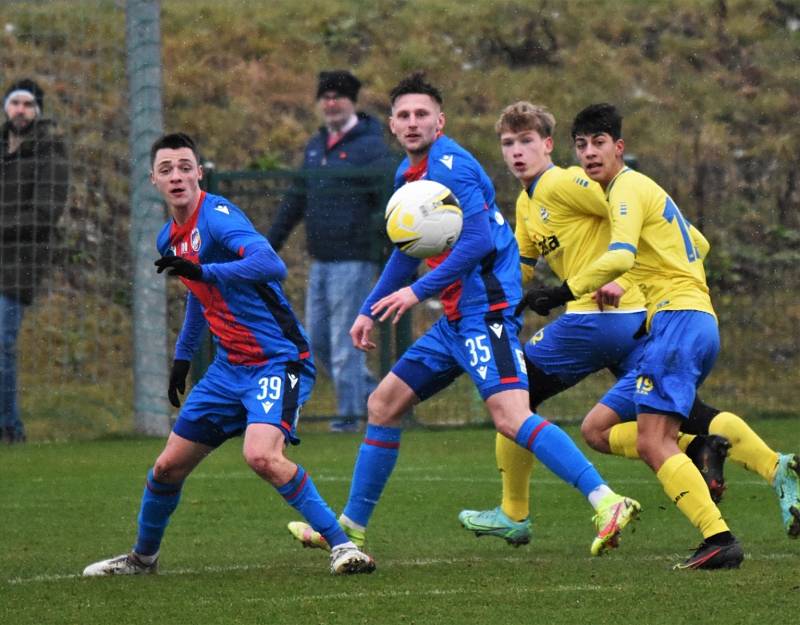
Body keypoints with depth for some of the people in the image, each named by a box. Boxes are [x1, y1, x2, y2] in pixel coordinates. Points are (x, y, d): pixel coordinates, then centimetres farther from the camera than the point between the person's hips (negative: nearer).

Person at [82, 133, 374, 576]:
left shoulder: (217, 215, -17)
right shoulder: (169, 239, 10)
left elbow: (272, 265, -34)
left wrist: (202, 271, -41)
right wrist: (182, 357, 33)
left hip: (277, 361, -8)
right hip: (229, 367, 8)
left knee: (261, 455, -31)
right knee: (169, 466, 12)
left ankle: (341, 544, -20)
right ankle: (142, 556, 36)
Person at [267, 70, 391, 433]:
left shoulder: (370, 147, -7)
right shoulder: (315, 147, 16)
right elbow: (295, 201, 25)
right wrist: (270, 244, 26)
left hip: (354, 258, -8)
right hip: (321, 260, 8)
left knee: (345, 339, -6)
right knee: (318, 339, 9)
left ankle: (350, 413, 2)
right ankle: (372, 393, 22)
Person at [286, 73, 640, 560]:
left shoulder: (449, 165, -12)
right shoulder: (408, 174, 17)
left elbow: (478, 240, -21)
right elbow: (407, 252, 30)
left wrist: (419, 291, -20)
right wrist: (370, 310, 28)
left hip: (485, 309, -10)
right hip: (456, 319, 10)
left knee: (510, 415, -25)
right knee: (384, 405, 15)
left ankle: (606, 502, -34)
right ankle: (351, 527, 25)